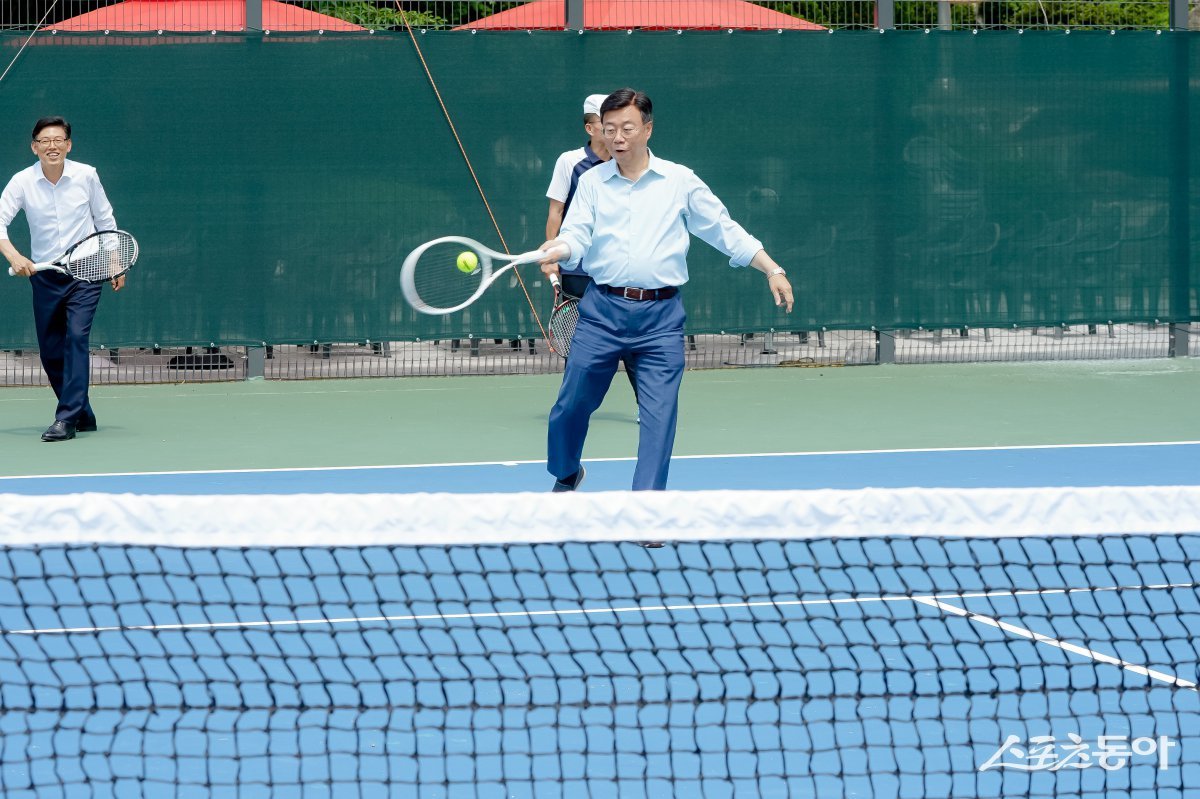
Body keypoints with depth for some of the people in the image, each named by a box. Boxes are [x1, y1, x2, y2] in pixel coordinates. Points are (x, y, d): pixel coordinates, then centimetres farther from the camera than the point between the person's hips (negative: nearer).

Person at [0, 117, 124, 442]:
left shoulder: (86, 175, -6)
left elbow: (105, 220, 7)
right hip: (44, 276, 2)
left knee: (76, 338, -18)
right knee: (51, 353, 6)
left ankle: (67, 418, -20)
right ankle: (83, 416, 22)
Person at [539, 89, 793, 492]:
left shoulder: (680, 180, 6)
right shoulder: (592, 181, 9)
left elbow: (726, 231, 10)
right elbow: (577, 234, 0)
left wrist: (772, 270, 4)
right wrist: (558, 249, -24)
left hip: (661, 315, -1)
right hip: (602, 310, 1)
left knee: (659, 415, -7)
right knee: (572, 403, 6)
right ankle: (565, 474, 32)